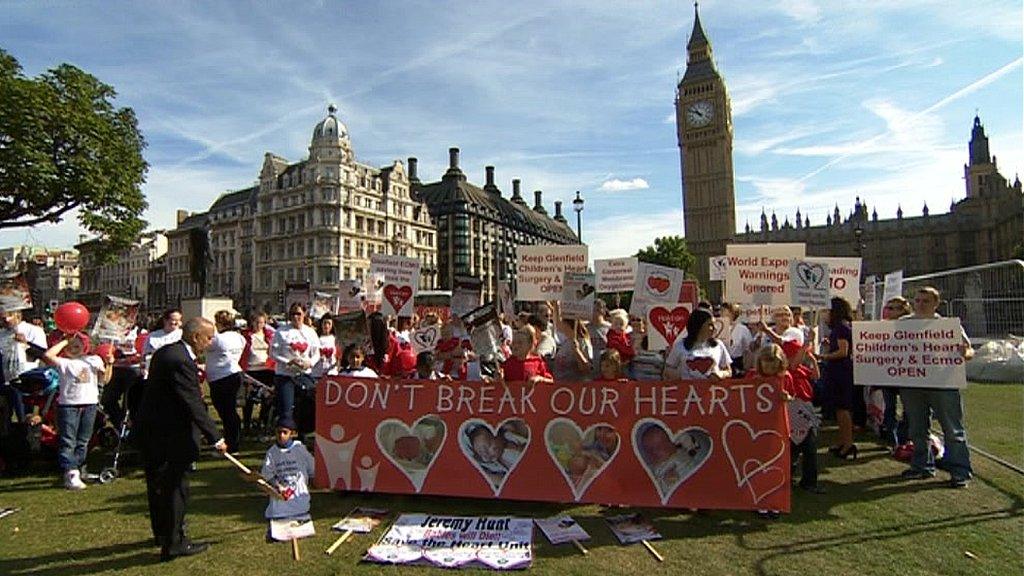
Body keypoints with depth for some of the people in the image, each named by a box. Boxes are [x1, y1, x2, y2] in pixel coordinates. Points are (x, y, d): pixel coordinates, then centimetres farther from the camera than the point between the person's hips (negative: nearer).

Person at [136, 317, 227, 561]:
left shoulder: (165, 352, 7)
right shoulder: (181, 362, -24)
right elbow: (194, 405, -26)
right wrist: (215, 438, -22)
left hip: (151, 429, 11)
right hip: (171, 435, -11)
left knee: (157, 483, 22)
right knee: (175, 486, 1)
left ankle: (162, 533, 39)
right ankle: (173, 543, 11)